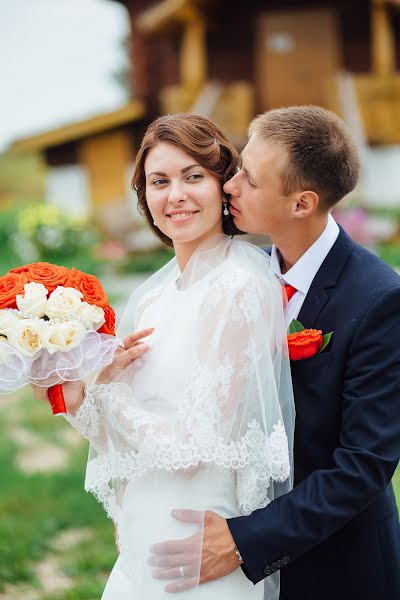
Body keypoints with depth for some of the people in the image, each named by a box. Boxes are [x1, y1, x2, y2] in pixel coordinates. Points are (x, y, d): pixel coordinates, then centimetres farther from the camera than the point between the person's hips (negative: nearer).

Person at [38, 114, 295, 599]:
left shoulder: (242, 289, -18)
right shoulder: (151, 296, 4)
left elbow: (192, 449, -21)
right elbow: (123, 443, 7)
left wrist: (107, 386, -10)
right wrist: (73, 397, -9)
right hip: (143, 541, 6)